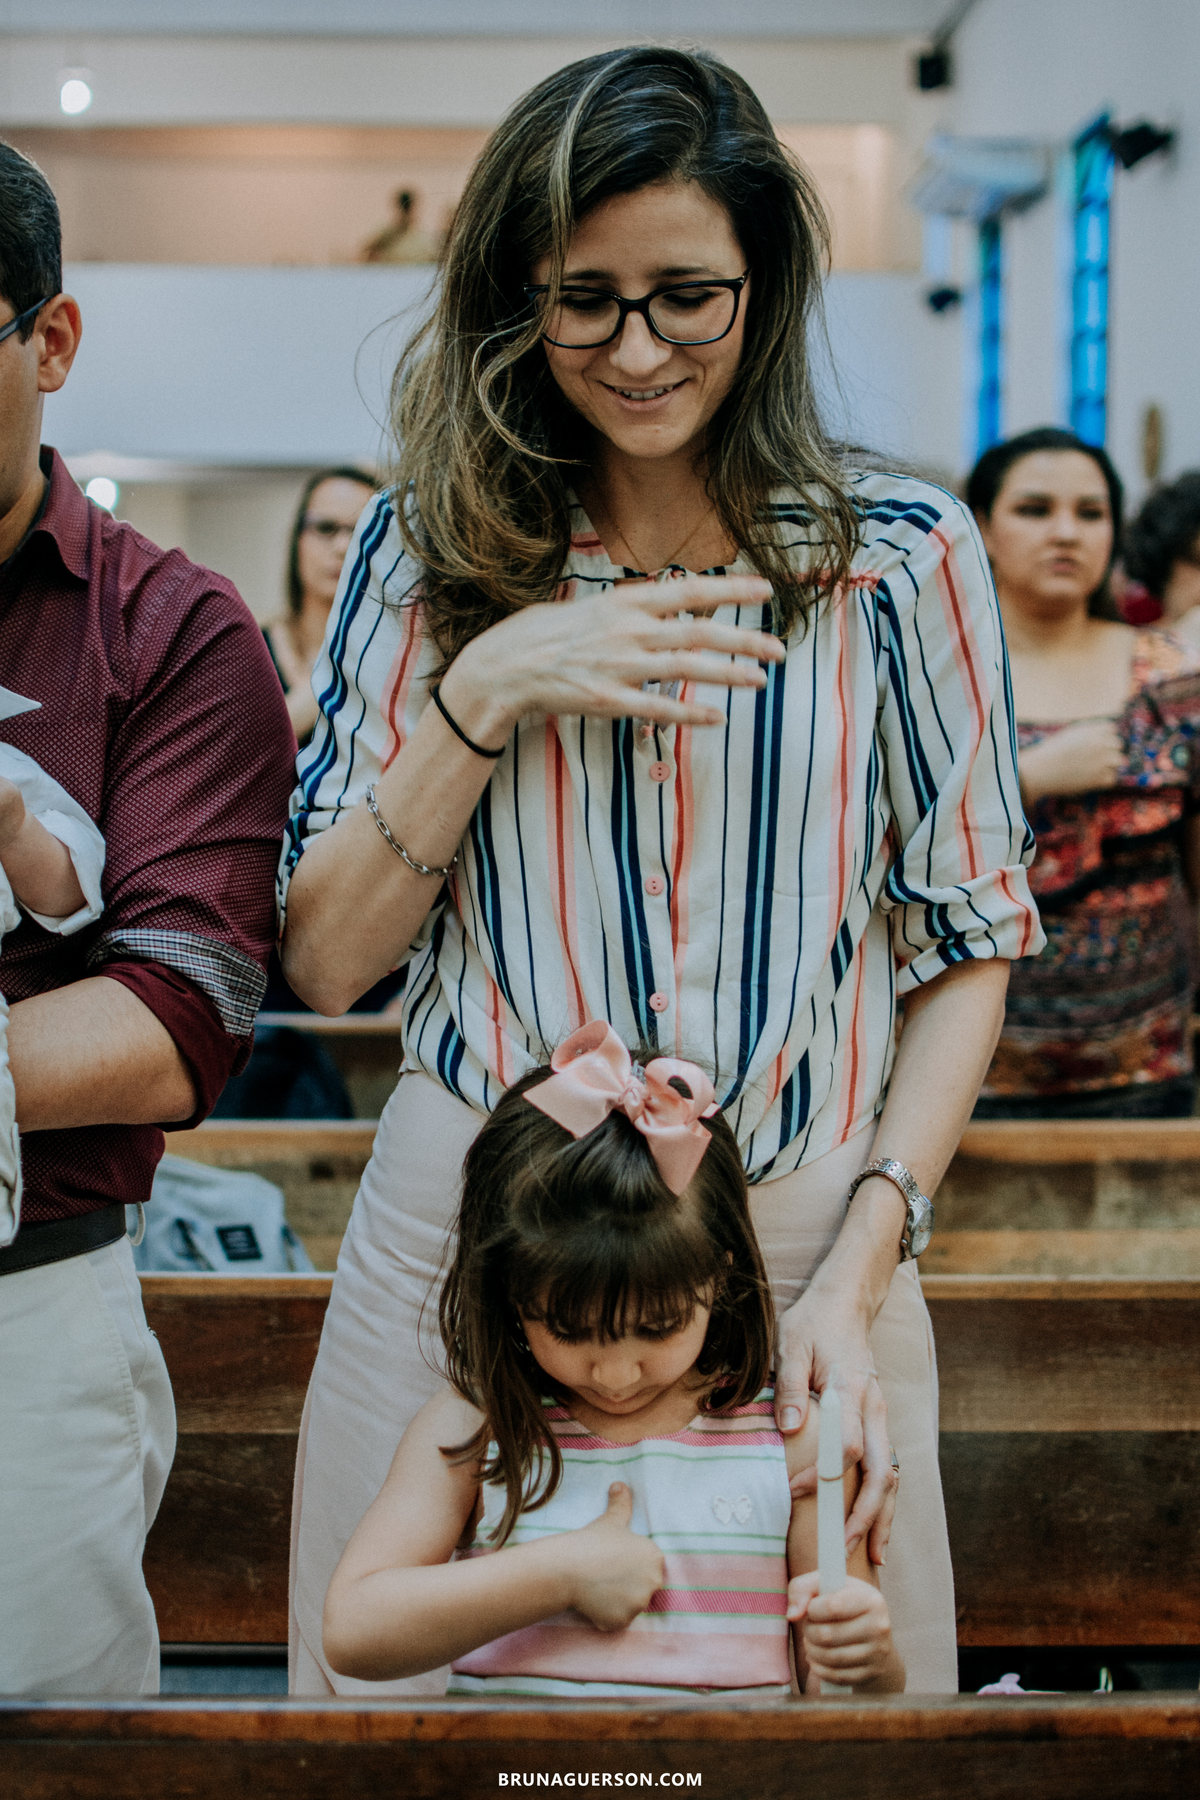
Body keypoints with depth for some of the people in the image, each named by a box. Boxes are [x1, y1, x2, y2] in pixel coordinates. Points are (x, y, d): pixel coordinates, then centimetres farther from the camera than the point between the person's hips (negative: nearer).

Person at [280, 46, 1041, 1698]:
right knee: (421, 1680, 12)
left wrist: (860, 1273, -10)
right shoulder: (427, 558, 4)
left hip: (803, 1250, -1)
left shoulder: (902, 558, 0)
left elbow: (967, 943, 2)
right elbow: (326, 961, 1)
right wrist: (489, 693, -12)